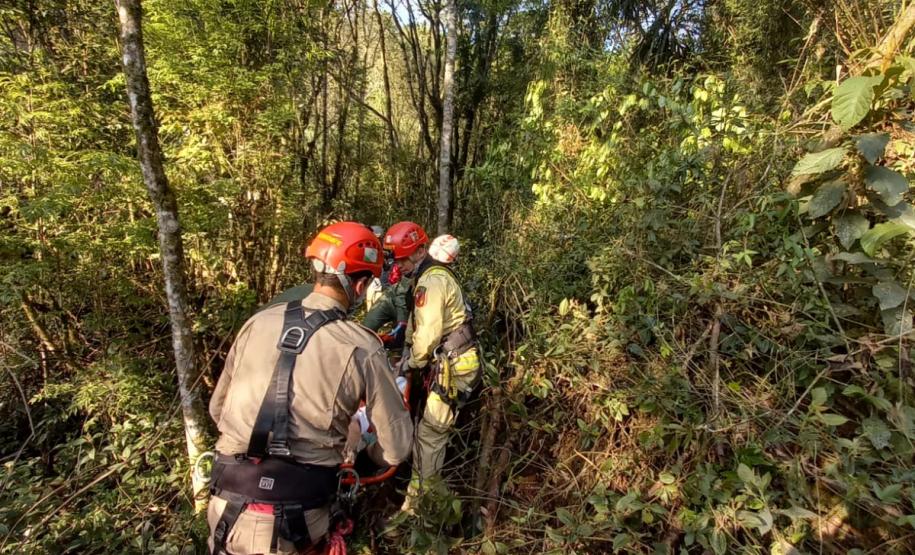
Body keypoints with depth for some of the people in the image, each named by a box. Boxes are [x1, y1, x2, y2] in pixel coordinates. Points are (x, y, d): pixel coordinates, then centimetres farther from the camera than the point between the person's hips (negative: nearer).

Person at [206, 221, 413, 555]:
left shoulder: (259, 321, -2)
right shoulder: (362, 349, -13)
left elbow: (218, 408, 11)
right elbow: (396, 449, -6)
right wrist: (369, 449, 17)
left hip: (229, 509, 3)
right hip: (294, 522, -2)